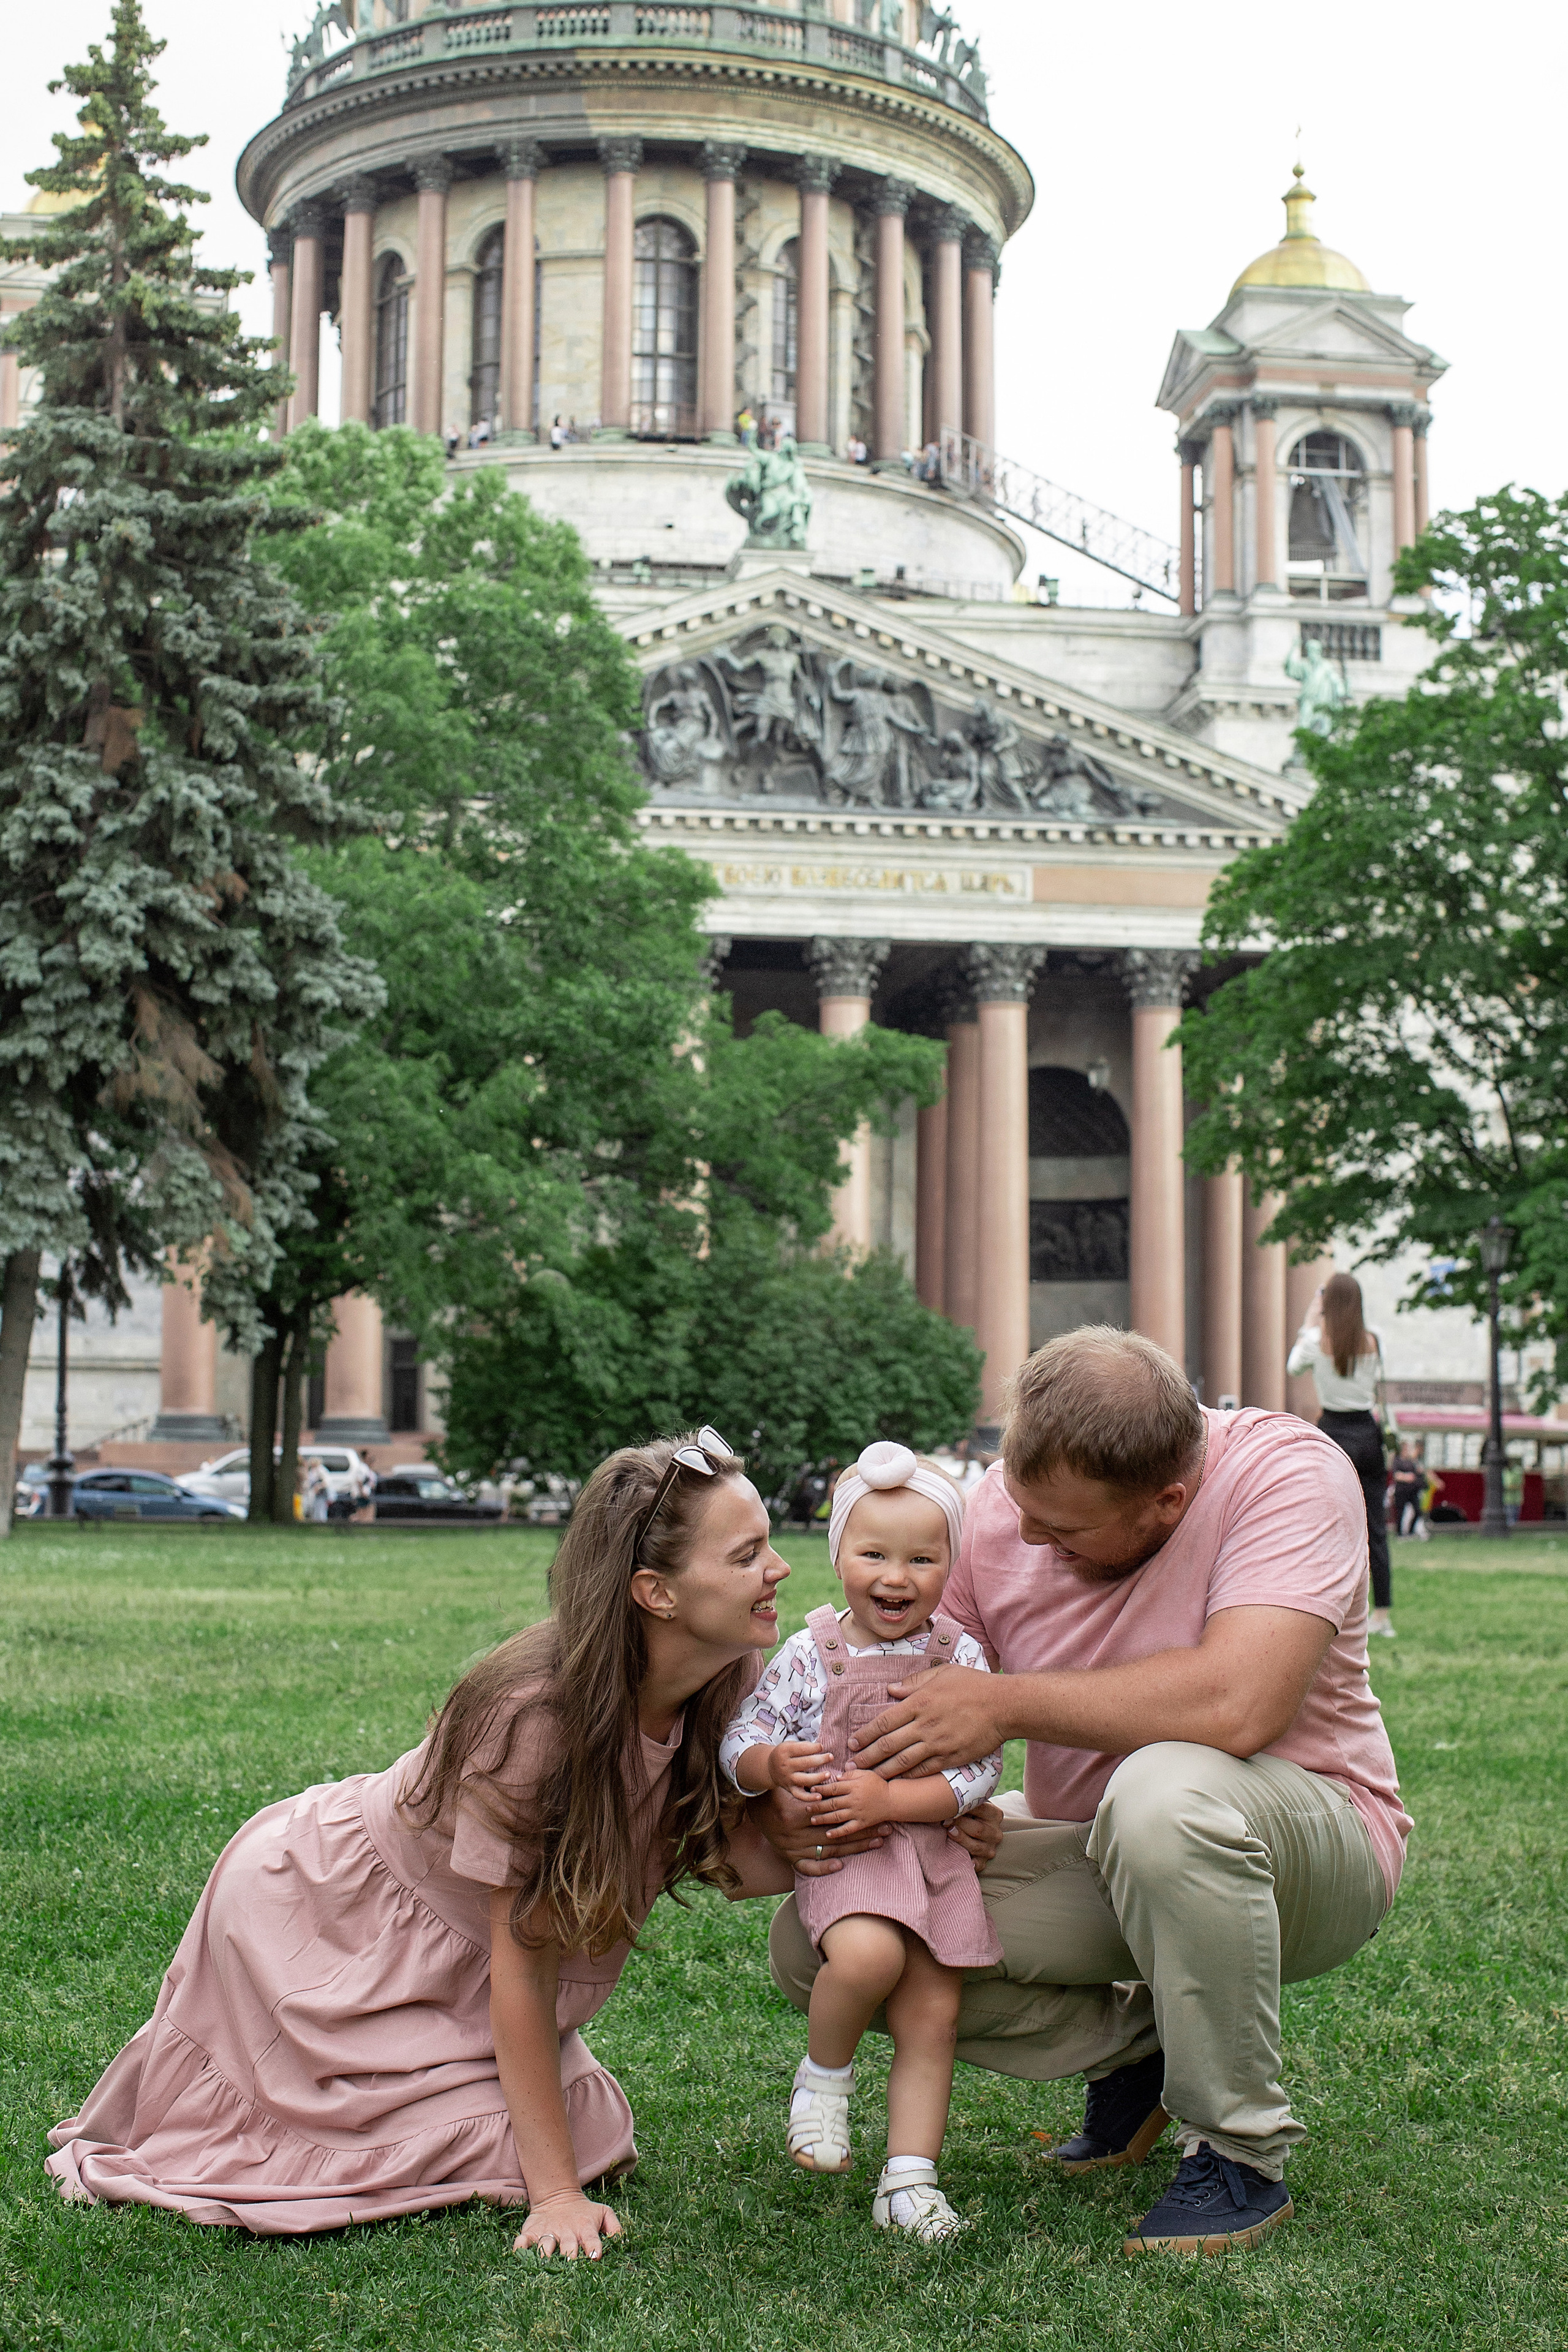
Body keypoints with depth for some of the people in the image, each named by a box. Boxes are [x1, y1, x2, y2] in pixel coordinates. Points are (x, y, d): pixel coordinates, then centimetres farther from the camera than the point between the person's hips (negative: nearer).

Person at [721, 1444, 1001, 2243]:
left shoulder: (960, 1656, 0)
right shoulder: (810, 1653, -2)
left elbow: (980, 1770, -6)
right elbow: (739, 1742, 1)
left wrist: (890, 1798, -20)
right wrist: (772, 1764, -23)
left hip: (934, 1853, 3)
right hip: (839, 1853, -3)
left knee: (932, 2017, 3)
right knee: (868, 1953, -31)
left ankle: (909, 2178, 16)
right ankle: (823, 2073, -3)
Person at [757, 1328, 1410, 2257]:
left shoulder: (1288, 1472, -23)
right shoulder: (1004, 1506, -8)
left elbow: (1237, 1705, -37)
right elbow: (893, 1681, 1)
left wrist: (1007, 1706, -29)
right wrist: (780, 1796, -19)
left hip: (1310, 1848, -5)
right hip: (1098, 1863, 5)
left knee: (1165, 1789, -40)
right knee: (814, 1943, -12)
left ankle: (1243, 2153, -17)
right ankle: (1134, 2042, 7)